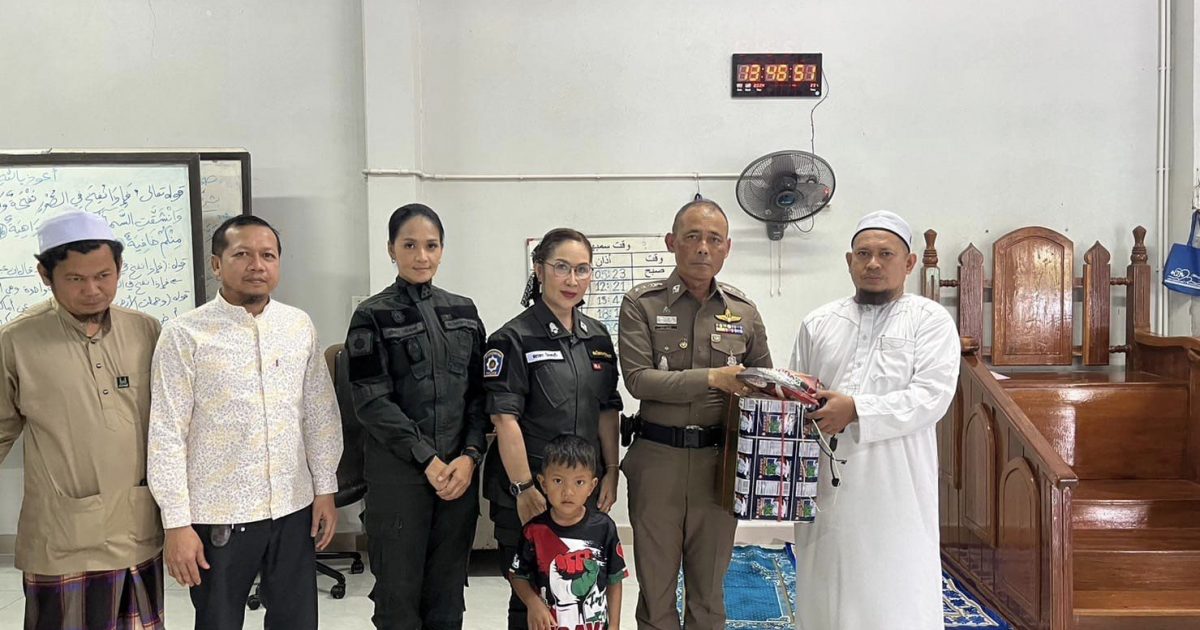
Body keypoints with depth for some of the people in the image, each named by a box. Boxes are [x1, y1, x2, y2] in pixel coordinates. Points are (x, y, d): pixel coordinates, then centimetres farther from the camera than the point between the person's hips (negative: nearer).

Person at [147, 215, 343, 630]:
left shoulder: (300, 326, 2)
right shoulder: (185, 335, -9)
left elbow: (320, 414, 7)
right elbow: (166, 435, -9)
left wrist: (325, 489, 6)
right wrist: (177, 523, -11)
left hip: (294, 510, 3)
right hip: (218, 516, -3)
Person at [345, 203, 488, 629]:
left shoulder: (463, 311, 10)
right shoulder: (372, 317, -2)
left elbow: (479, 392, 7)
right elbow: (372, 401, -8)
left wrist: (470, 455, -7)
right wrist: (427, 459, -13)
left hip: (459, 469, 3)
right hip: (398, 472, -3)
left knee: (447, 590, 10)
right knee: (400, 590, 5)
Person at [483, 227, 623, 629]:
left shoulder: (597, 336, 8)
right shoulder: (514, 339, -10)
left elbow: (607, 411, 12)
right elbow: (505, 419, -14)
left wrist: (611, 473, 6)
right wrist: (524, 487, -17)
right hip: (529, 490, -5)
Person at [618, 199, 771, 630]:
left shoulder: (744, 313, 7)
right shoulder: (642, 304, -2)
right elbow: (638, 379, -13)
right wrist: (713, 378, -19)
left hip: (718, 459, 2)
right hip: (657, 457, -2)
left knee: (709, 590, 14)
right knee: (655, 586, 10)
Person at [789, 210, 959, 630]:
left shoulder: (930, 321, 4)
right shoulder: (818, 324, 16)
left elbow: (932, 395, -9)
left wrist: (855, 410, -16)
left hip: (896, 490, -3)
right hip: (827, 488, 4)